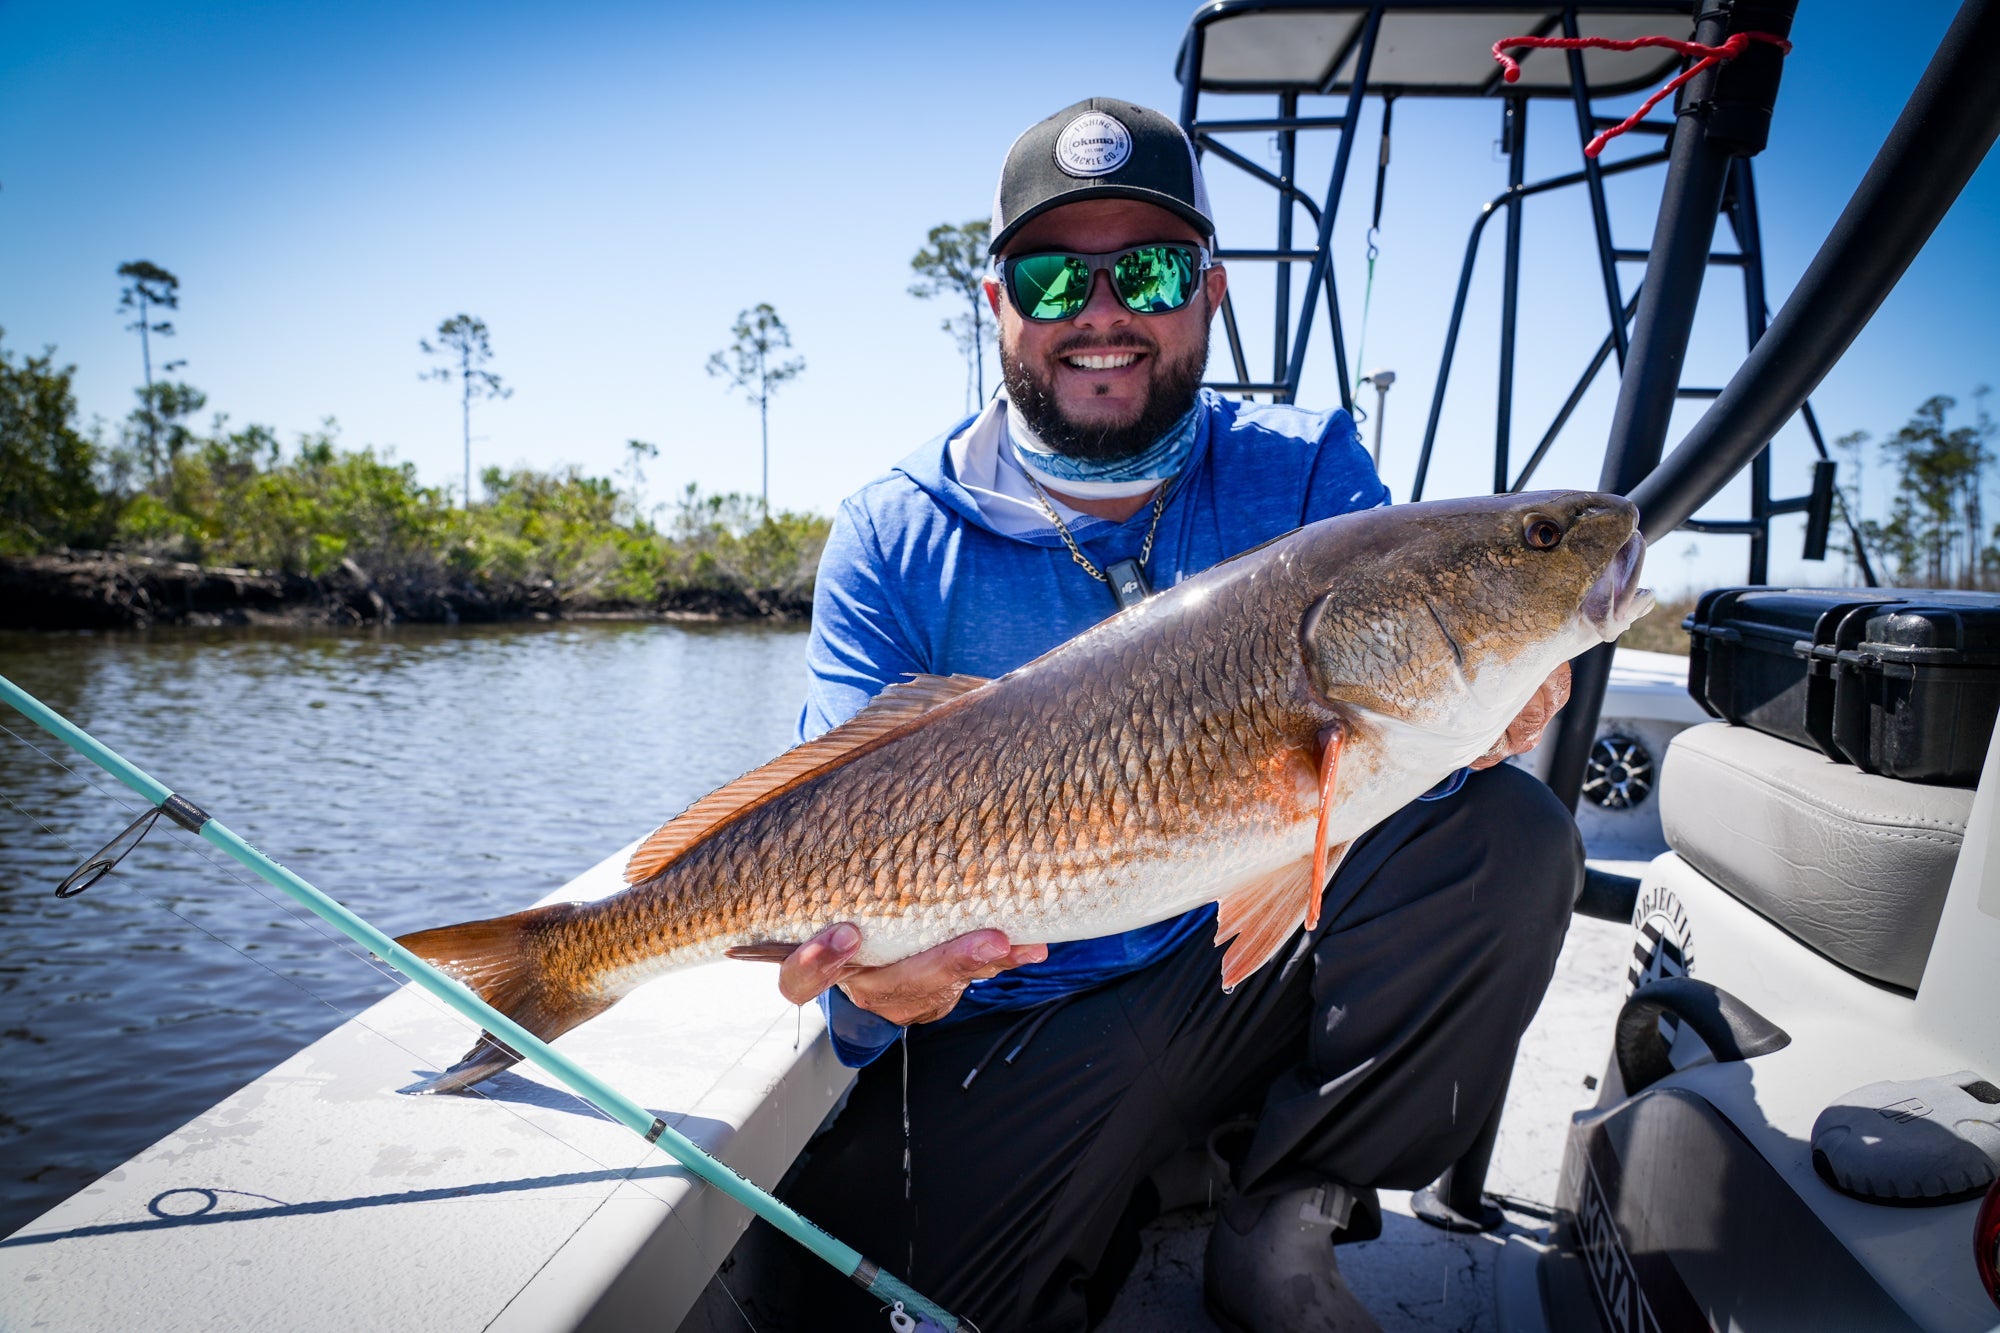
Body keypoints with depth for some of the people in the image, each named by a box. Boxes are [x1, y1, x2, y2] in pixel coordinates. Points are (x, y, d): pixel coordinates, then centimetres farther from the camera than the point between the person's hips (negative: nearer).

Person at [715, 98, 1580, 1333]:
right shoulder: (896, 539, -5)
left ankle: (1286, 1214, -4)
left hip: (1270, 959, 1)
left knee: (1507, 836, -23)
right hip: (1017, 1022, 0)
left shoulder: (1312, 470, 0)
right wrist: (871, 973, -33)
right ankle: (1132, 1188, 12)